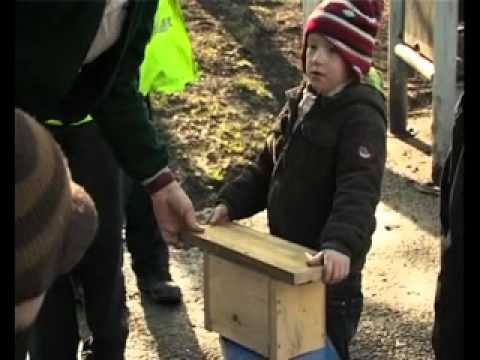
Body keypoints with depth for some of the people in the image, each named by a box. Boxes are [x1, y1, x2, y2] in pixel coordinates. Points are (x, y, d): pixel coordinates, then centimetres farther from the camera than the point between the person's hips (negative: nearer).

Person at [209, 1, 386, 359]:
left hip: (329, 266, -8)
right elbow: (266, 167, 14)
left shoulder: (362, 117, -19)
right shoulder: (299, 103, 7)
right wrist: (231, 202, 1)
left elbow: (359, 191, -32)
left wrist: (342, 244, -47)